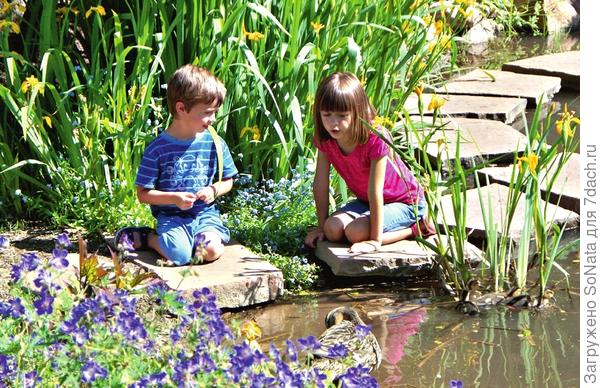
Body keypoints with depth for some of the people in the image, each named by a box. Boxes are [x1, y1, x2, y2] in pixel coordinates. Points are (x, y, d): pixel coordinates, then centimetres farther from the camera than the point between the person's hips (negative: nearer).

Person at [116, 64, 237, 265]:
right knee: (180, 254, -30)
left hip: (205, 213, 3)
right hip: (172, 216, -2)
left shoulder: (214, 143, 3)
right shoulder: (157, 149, -7)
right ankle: (146, 238, 0)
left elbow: (227, 181, 15)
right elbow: (143, 194, -4)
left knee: (212, 250, -28)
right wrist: (175, 198, -17)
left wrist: (214, 190, -7)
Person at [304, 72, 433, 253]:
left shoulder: (374, 139, -32)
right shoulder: (325, 139, -14)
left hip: (405, 202, -7)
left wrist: (375, 240, -28)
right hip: (366, 201, 7)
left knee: (355, 232, -29)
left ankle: (415, 227, -7)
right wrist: (322, 226, -4)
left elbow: (375, 191, -31)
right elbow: (320, 184, -8)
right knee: (333, 229, -19)